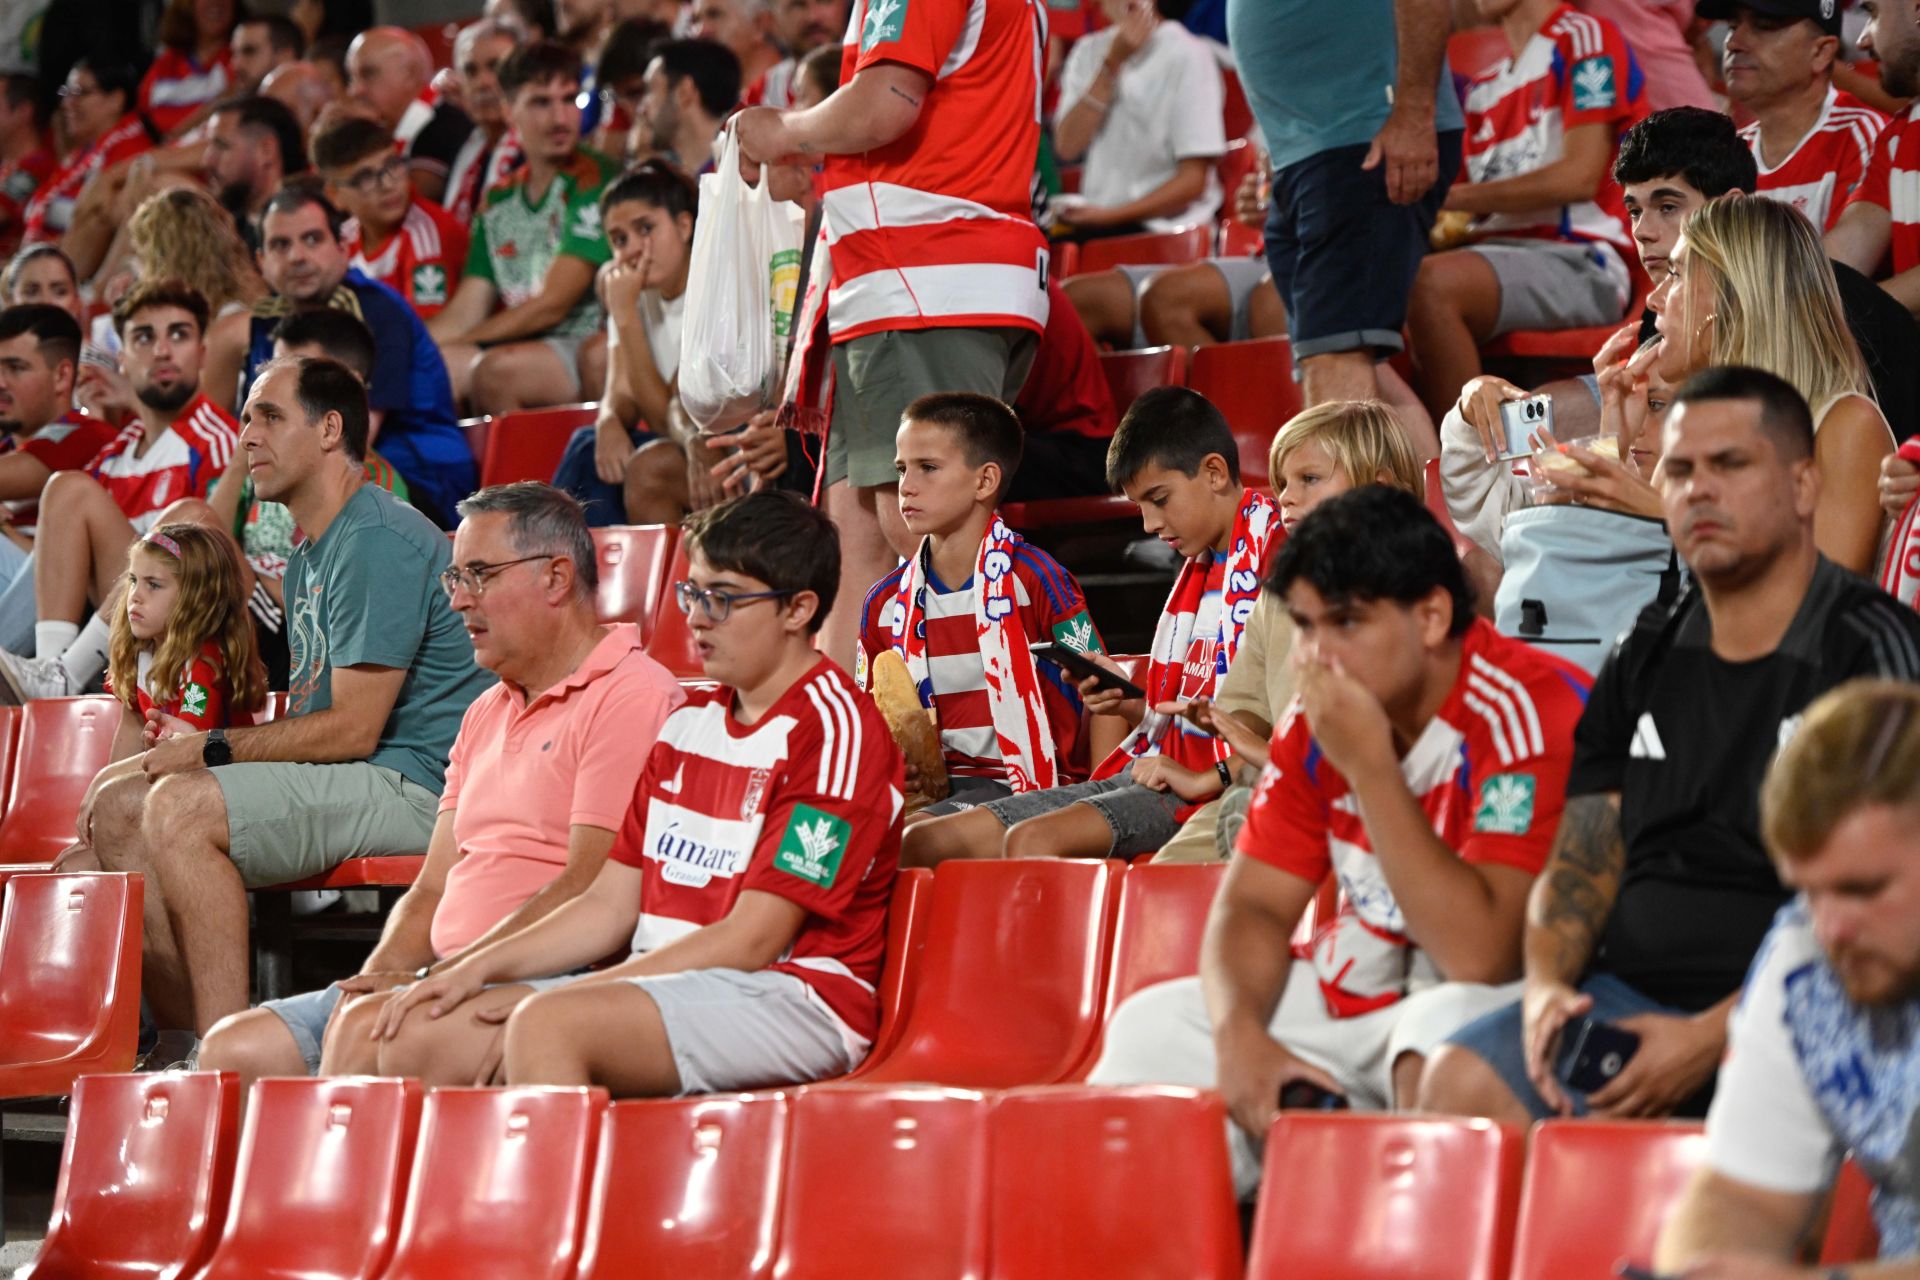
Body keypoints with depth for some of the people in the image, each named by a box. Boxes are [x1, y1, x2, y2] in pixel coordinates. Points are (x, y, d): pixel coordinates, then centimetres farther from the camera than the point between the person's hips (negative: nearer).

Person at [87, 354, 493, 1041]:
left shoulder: (381, 541, -13)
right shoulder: (308, 556, 21)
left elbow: (352, 728, -18)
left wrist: (213, 751, -10)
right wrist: (197, 744, 3)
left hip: (415, 785, -11)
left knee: (180, 806, -26)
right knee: (118, 809, 4)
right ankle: (187, 1042, -6)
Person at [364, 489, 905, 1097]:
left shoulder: (832, 729, -9)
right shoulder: (691, 721, 19)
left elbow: (751, 940, -14)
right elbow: (610, 904, 19)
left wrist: (554, 1001, -14)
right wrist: (476, 970, 4)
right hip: (671, 987, 9)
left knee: (548, 1025, -34)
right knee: (416, 1036, -5)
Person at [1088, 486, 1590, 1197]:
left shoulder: (1528, 713, -21)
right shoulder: (1318, 718, 3)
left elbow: (1478, 955, -28)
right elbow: (1254, 905, 5)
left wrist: (1372, 766, -27)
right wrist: (1239, 1032, -16)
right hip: (1359, 999, 7)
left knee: (1443, 1037, -38)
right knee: (1152, 1027, -3)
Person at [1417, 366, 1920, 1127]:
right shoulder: (1643, 662, 19)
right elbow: (1582, 861, 17)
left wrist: (1710, 1036, -19)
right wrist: (1547, 985, -7)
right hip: (1623, 992, 6)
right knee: (1460, 1084, -22)